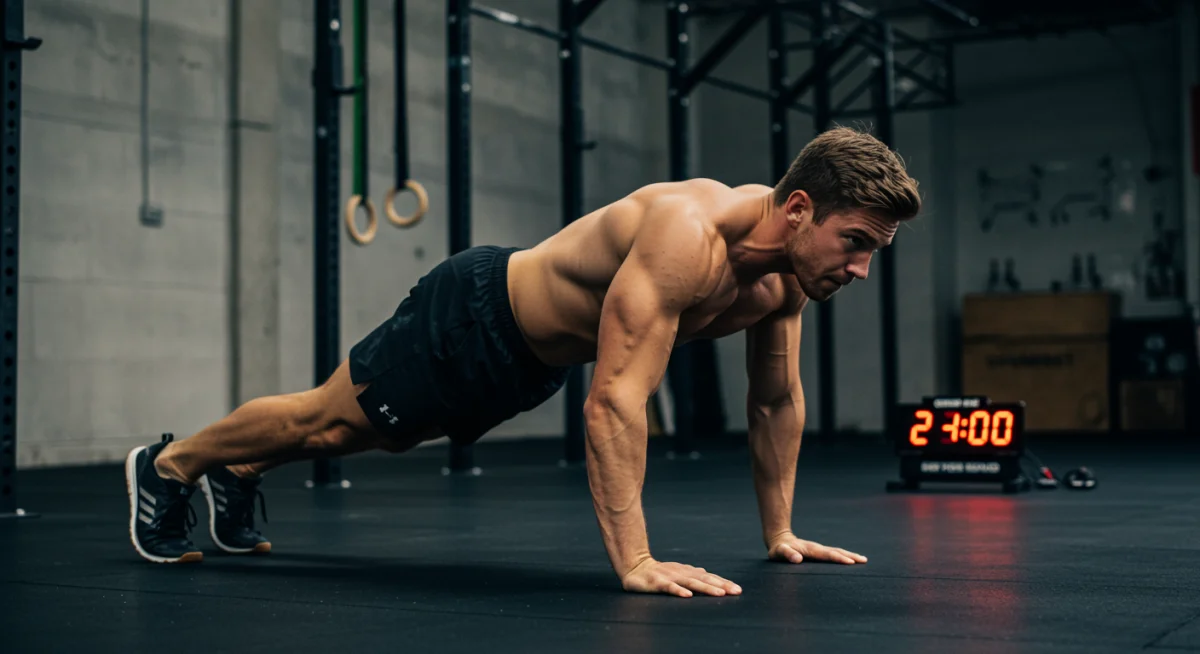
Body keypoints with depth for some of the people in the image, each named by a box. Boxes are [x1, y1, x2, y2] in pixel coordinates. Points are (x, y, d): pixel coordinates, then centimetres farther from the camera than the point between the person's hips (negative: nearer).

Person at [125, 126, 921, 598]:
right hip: (474, 315, -8)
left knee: (353, 435, 28)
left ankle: (237, 478, 52)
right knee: (327, 420, 12)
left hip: (534, 357, 8)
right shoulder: (687, 234, -41)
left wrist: (780, 531, 2)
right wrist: (634, 562, -46)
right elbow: (614, 400, -45)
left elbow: (777, 400, 0)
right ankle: (168, 464, 37)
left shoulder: (787, 272, -14)